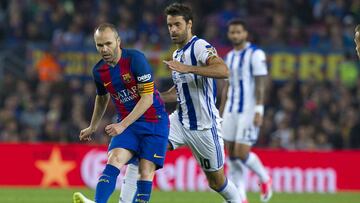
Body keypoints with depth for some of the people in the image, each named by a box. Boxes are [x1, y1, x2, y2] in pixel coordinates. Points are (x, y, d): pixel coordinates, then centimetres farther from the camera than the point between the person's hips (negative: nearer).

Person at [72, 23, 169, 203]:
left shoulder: (135, 59, -17)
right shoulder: (98, 71, 1)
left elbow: (147, 98, -19)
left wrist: (123, 125, -23)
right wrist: (92, 127, 32)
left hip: (154, 122, -3)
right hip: (126, 123, 3)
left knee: (146, 171, -12)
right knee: (114, 160, -20)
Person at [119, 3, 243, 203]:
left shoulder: (200, 47, -14)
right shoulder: (177, 54, 13)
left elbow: (223, 71, -33)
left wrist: (187, 68, -39)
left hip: (204, 126, -7)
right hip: (181, 121, 7)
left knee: (216, 181, 4)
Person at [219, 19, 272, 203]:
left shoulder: (255, 54, -8)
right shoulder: (230, 57, 15)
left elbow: (260, 84, -12)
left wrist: (259, 111, -19)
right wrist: (221, 113, 17)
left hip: (249, 110, -7)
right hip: (231, 110, 7)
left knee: (242, 154, -12)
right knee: (232, 156, 2)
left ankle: (265, 178, 14)